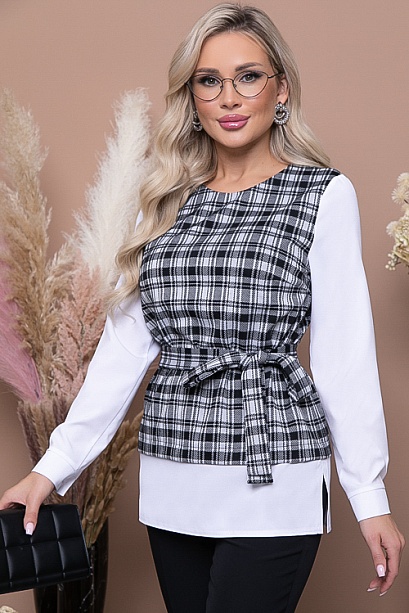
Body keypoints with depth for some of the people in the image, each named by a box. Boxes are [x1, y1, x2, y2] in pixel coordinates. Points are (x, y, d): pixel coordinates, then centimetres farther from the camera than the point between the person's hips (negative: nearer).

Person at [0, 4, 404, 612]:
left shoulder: (324, 194, -2)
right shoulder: (171, 202, 10)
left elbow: (344, 356, -4)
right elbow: (124, 344, 8)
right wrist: (54, 466, 2)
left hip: (270, 489, -4)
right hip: (171, 487, 4)